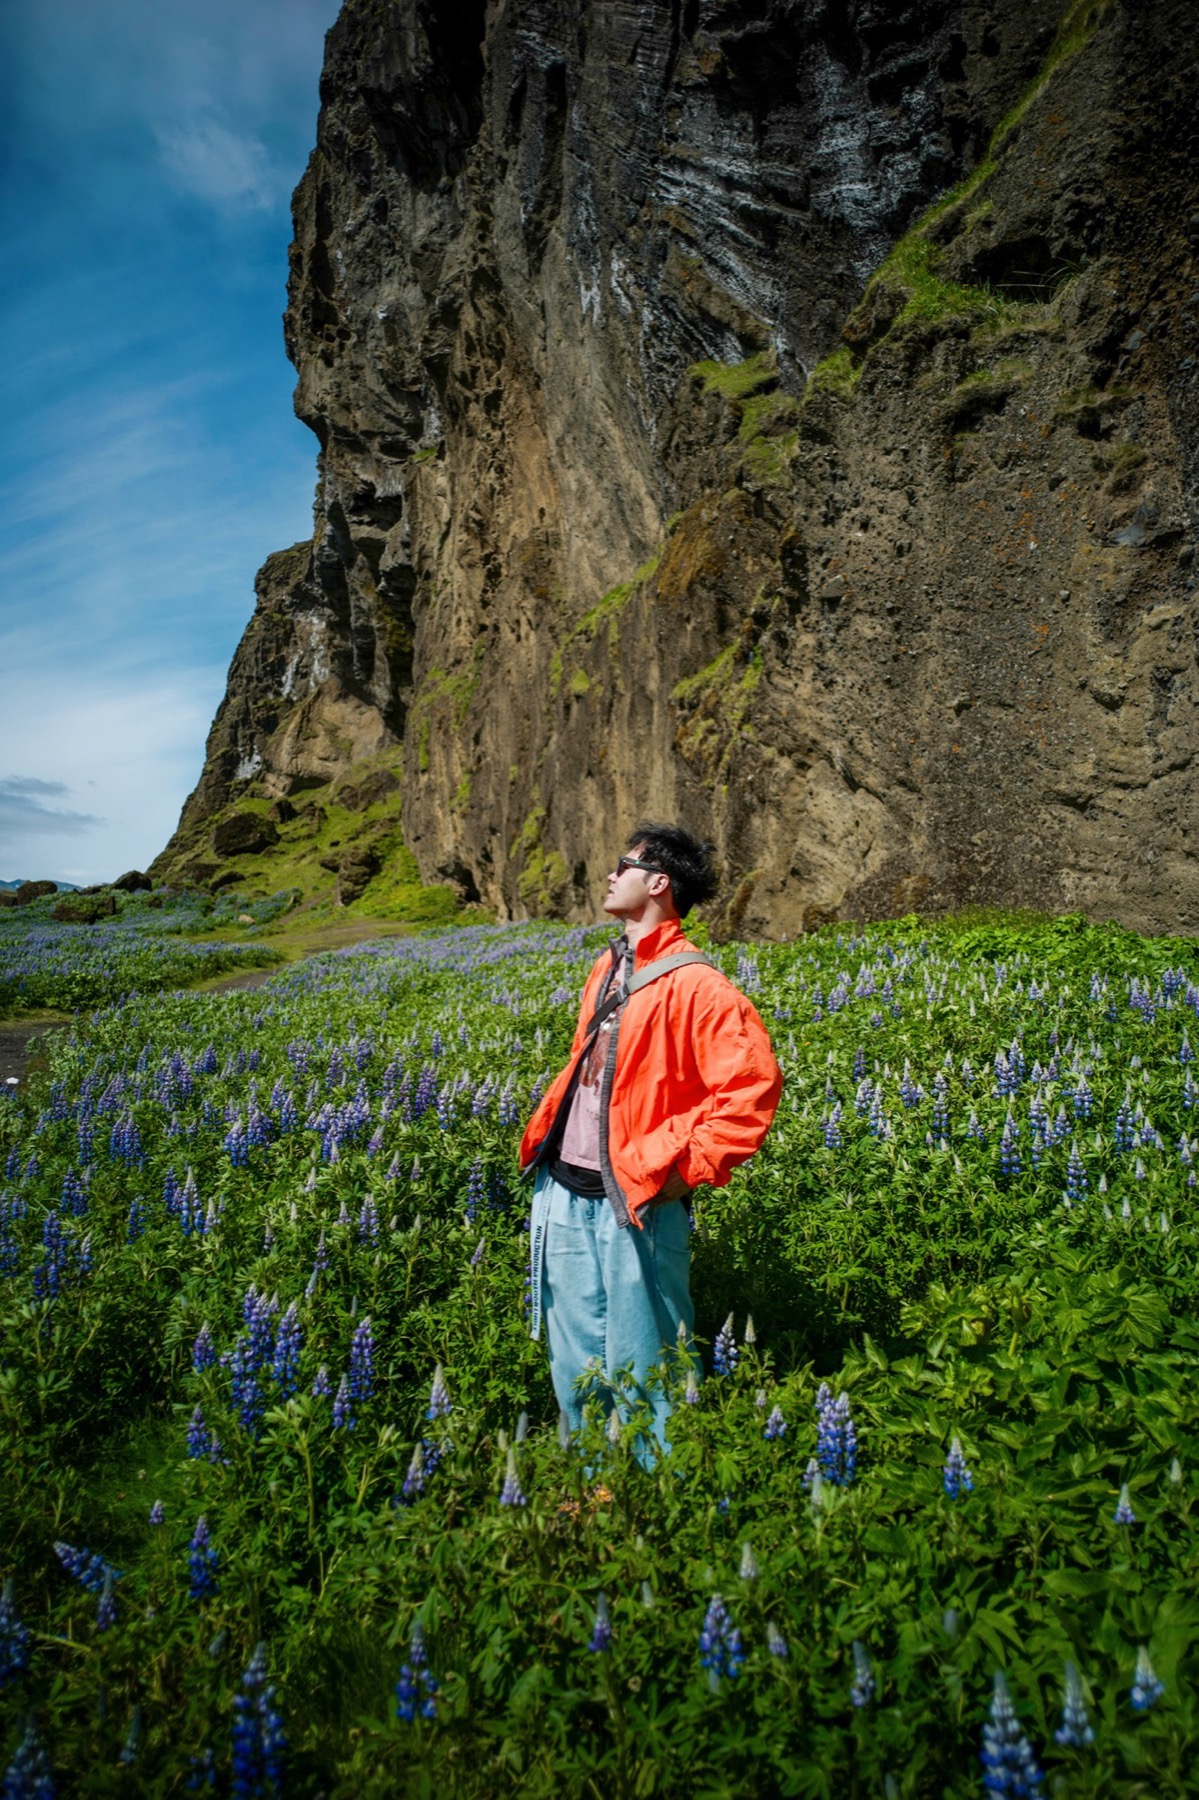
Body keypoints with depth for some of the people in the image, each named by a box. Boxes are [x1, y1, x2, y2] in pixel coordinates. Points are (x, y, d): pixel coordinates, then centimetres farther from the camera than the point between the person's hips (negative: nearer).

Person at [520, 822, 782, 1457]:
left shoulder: (691, 984, -14)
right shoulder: (607, 968, 12)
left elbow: (753, 1085, -19)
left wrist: (676, 1167, -17)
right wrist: (541, 1135, 14)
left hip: (634, 1202, -8)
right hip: (565, 1193, 8)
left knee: (638, 1368, 5)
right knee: (575, 1366, 19)